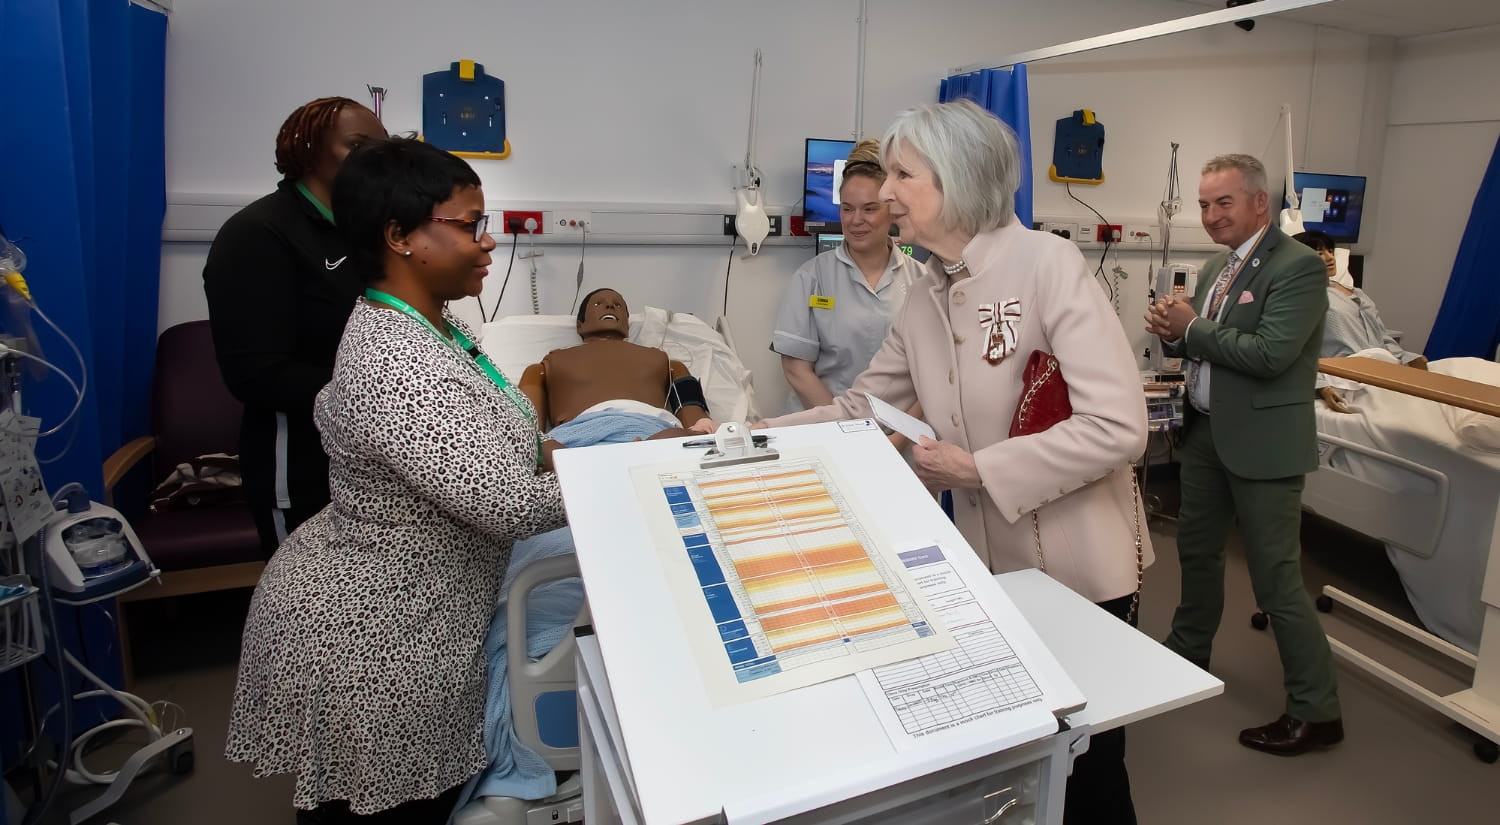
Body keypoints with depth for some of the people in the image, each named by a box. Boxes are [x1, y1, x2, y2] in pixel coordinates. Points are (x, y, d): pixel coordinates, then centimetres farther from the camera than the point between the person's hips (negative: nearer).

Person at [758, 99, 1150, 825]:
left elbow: (1117, 426, -24)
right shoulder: (924, 300, 2)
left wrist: (976, 468, -21)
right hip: (989, 564, 6)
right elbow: (861, 409, 7)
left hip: (1078, 565, -6)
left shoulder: (1046, 263, -19)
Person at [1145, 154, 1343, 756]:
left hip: (1262, 443, -8)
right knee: (1196, 548, 21)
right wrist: (1175, 334, -6)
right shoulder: (1217, 268, 11)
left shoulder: (1298, 266, -15)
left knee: (1276, 579, -1)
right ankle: (1188, 652, 42)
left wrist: (1191, 328, -16)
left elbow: (1270, 354, -25)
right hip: (1206, 432, 8)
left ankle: (1315, 712, 15)